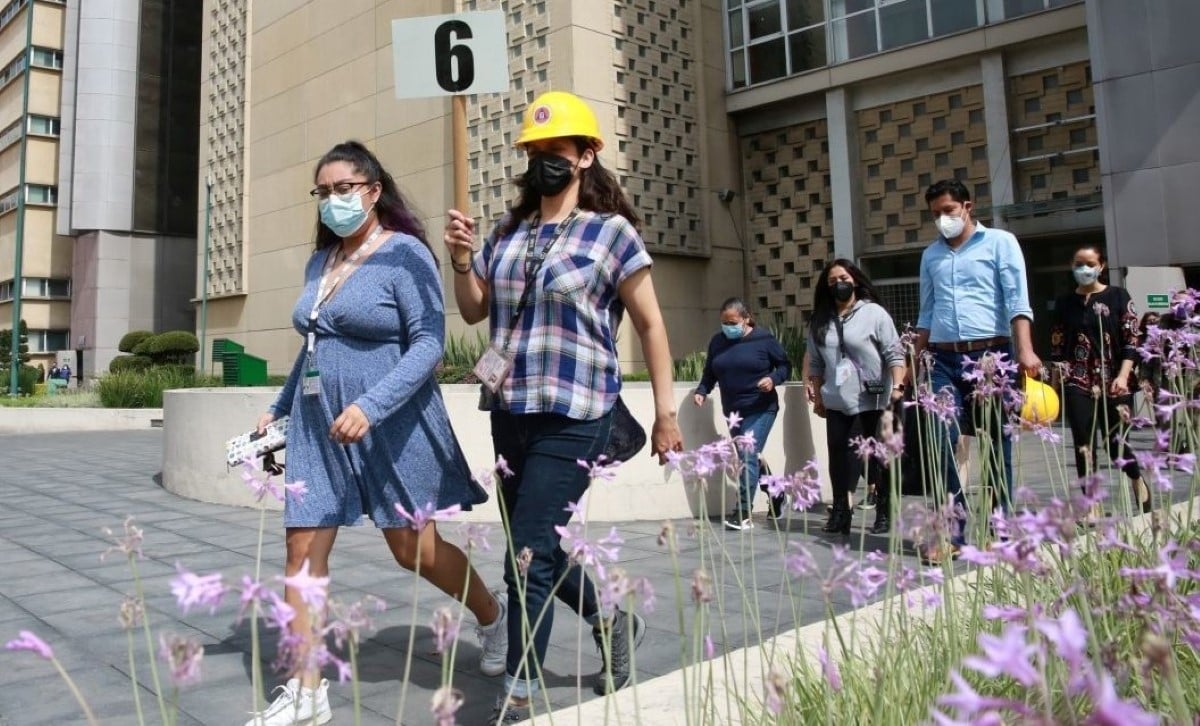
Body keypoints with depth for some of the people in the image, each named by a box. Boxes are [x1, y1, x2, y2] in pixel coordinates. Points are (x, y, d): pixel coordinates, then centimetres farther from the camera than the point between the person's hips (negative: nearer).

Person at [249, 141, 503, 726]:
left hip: (390, 424, -6)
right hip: (318, 424, 7)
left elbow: (428, 343, -17)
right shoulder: (319, 262, 14)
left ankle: (494, 618, 30)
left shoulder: (405, 254, -9)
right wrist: (279, 409, 27)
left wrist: (371, 405, -27)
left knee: (414, 550, 3)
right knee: (303, 551, 2)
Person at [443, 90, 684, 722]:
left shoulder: (611, 231, -4)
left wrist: (665, 412, -5)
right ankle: (611, 623, 41)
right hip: (510, 412, 7)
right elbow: (474, 311, 19)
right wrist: (462, 260, 0)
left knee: (528, 558, -6)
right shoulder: (508, 233, 11)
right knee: (542, 546, 16)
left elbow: (650, 324, -3)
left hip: (572, 416, -6)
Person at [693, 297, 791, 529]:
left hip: (760, 410, -6)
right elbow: (710, 373, 13)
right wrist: (702, 391, -4)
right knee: (748, 459, 14)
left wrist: (773, 379, -20)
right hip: (733, 412, 6)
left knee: (748, 457, -15)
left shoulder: (764, 339, -7)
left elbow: (785, 366, -1)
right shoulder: (717, 342, 6)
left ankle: (744, 512, -12)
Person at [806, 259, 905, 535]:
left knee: (878, 458, 3)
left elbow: (894, 353, -5)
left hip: (873, 402, -4)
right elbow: (816, 364, 16)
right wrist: (818, 397, 14)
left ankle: (883, 514, 13)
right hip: (837, 404, 4)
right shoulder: (820, 321, 11)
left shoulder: (874, 313, -1)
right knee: (839, 457, 1)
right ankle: (840, 513, 6)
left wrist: (897, 385, -16)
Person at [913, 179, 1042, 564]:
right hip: (943, 359, 3)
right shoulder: (931, 255, 17)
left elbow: (1017, 300, -5)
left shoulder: (1000, 242, 5)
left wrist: (1025, 350, -18)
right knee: (943, 443, -5)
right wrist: (917, 361, 15)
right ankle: (951, 531, 1)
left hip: (990, 355, -3)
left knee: (997, 444, 4)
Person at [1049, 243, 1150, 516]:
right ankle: (1092, 506, 5)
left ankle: (1138, 481, 35)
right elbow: (1057, 346, 10)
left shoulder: (1118, 296, 3)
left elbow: (1131, 341, -2)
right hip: (1078, 383, 1)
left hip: (1113, 382, -1)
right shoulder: (1065, 302, 8)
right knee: (1083, 443, -3)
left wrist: (1123, 376, -12)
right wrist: (1056, 378, 1)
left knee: (1115, 440, 3)